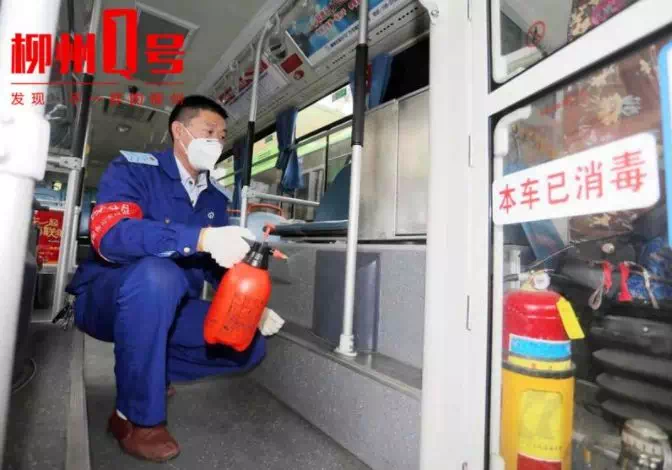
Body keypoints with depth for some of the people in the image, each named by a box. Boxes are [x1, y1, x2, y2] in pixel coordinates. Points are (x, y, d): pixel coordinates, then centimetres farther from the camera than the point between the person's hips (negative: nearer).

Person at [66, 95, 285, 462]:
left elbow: (222, 266, 7)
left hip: (166, 309, 5)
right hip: (107, 301, -5)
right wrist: (201, 238, -43)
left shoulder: (215, 198, 5)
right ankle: (137, 417, -18)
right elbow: (109, 235, -29)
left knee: (249, 342, -8)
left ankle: (148, 370, 8)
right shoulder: (132, 169, -11)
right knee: (156, 273, -38)